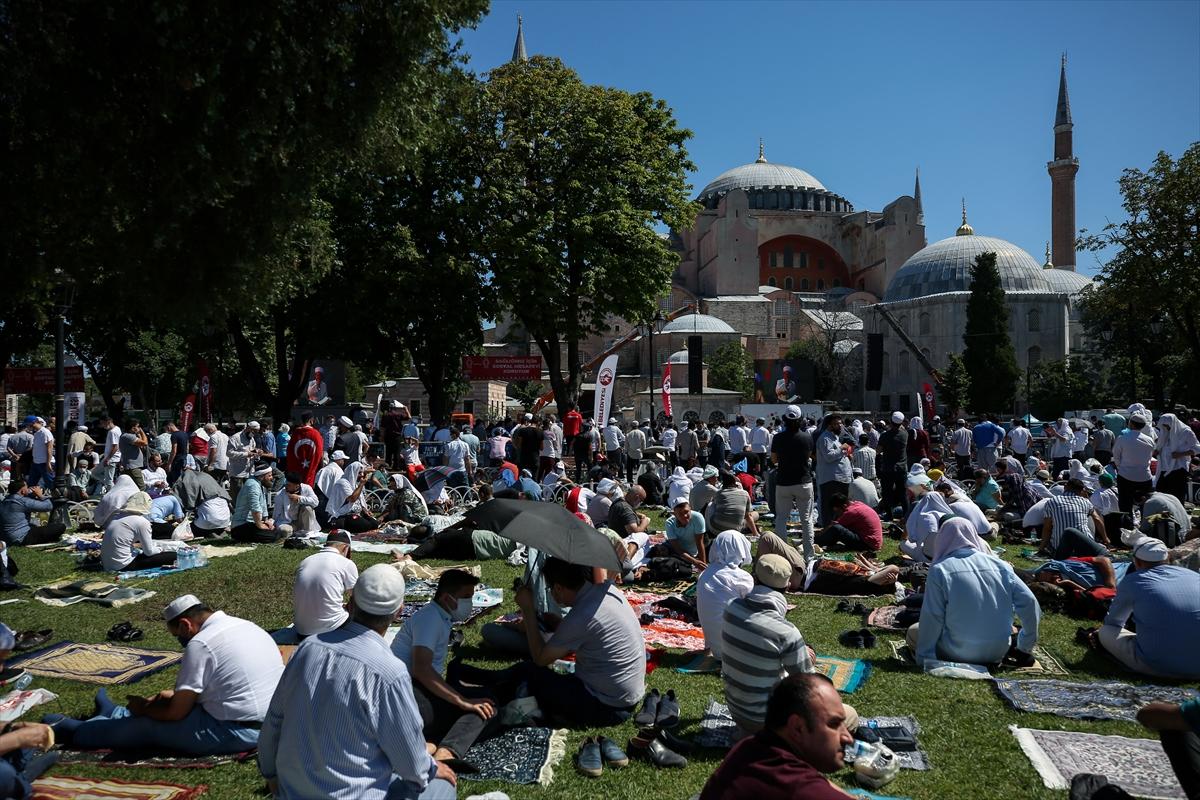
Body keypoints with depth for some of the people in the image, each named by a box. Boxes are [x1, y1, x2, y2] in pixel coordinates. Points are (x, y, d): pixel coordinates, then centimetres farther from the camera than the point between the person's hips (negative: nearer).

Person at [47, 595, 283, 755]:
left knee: (148, 724, 11)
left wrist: (143, 708, 9)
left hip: (238, 733, -8)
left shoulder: (200, 644, -16)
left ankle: (74, 731, 32)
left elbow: (176, 713, -10)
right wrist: (177, 694, 26)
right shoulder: (243, 625, 9)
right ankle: (115, 714, 50)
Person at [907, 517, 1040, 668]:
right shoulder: (999, 564, 1)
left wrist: (924, 660, -4)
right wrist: (1025, 649, 10)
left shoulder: (939, 569, -9)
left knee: (913, 632, 16)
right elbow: (1029, 603, -2)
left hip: (959, 655, -6)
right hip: (998, 653, 6)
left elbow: (931, 618, -12)